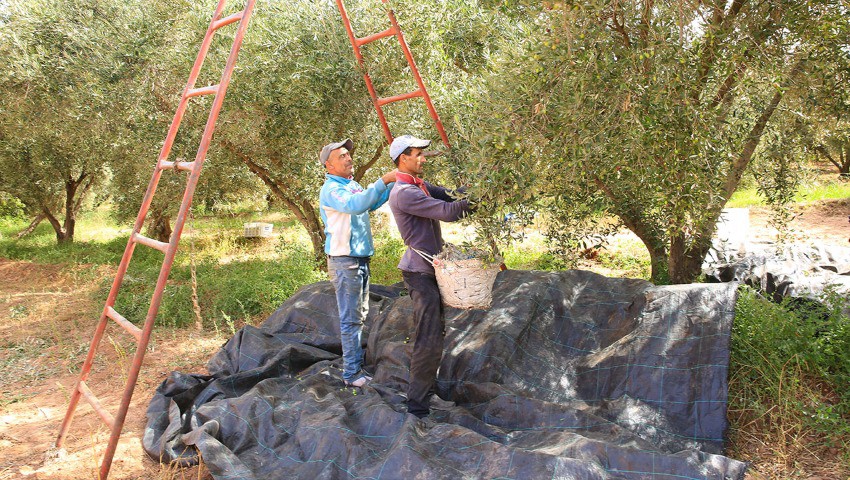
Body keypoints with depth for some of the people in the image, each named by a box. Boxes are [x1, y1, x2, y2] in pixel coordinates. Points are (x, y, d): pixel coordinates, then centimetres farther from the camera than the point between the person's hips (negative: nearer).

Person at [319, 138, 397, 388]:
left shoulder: (352, 184, 15)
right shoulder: (331, 189, -15)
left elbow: (372, 203, 23)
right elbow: (355, 205, -32)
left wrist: (394, 183, 10)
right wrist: (383, 181, -34)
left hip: (361, 258, 9)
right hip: (344, 261, -9)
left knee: (360, 316, 15)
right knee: (351, 319, -5)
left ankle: (357, 364, 25)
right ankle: (352, 374, 1)